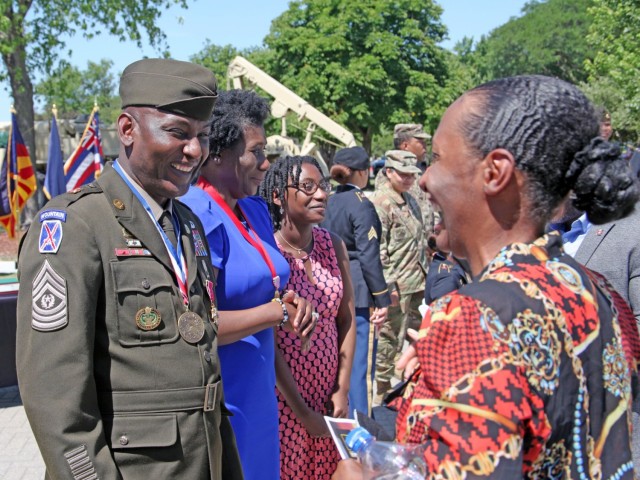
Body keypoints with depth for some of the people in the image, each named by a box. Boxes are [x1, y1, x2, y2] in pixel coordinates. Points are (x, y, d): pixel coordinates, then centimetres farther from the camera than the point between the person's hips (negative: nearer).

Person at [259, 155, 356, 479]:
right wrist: (301, 411, -11)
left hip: (329, 395, 5)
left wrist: (342, 391, 1)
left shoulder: (333, 245, 0)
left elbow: (347, 321, 5)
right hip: (282, 399, -5)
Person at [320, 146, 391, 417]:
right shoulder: (361, 204, -12)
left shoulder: (329, 203, 10)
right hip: (358, 293, -8)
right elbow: (368, 256, -16)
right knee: (361, 363, -2)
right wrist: (382, 299, -12)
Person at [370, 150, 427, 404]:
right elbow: (377, 249, -18)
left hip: (416, 283, 9)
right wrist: (388, 286, -19)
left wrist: (424, 274, 21)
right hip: (396, 286, -9)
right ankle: (381, 393, 11)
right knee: (390, 339, -1)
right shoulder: (381, 203, -14)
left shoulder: (410, 201, 14)